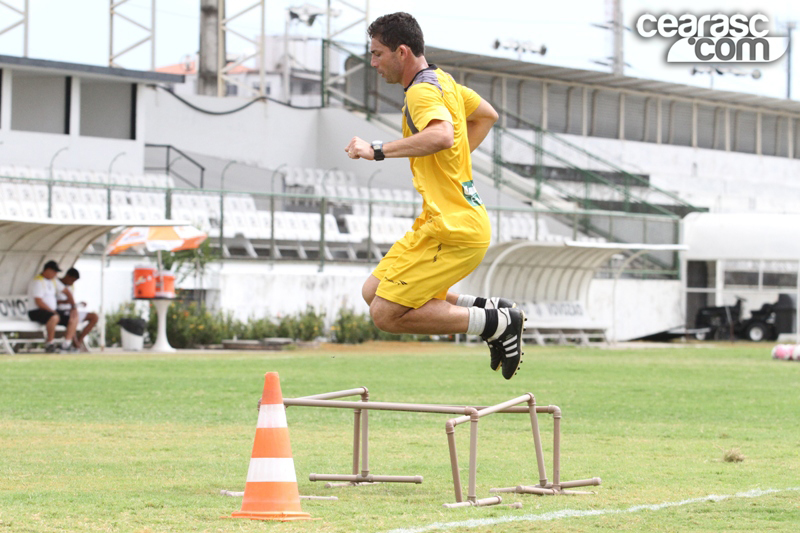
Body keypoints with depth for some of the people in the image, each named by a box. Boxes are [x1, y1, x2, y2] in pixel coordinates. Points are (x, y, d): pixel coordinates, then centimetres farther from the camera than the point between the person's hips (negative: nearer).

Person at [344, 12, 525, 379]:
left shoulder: (422, 91, -16)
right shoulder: (442, 81, 15)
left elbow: (442, 135, -38)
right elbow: (487, 115, 32)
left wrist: (378, 150, -32)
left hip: (453, 231, -10)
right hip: (452, 222, 10)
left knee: (386, 314, -10)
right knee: (373, 292, 15)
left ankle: (497, 323, -7)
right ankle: (487, 309, 10)